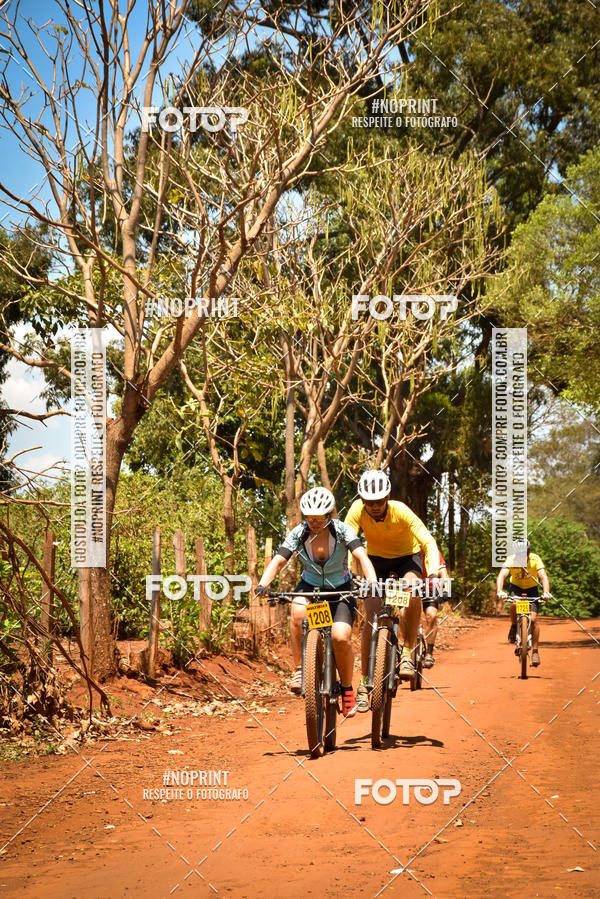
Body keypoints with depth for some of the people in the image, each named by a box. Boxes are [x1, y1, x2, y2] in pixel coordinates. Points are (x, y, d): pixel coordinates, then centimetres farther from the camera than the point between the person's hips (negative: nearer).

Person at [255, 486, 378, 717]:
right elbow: (278, 560, -24)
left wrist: (372, 583, -48)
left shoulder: (341, 530, -18)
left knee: (341, 637, -23)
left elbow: (362, 557, -30)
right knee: (298, 612, -34)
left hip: (340, 590, -1)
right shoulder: (298, 533, -15)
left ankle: (347, 690, 1)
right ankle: (299, 669, -19)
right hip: (310, 587, 1)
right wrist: (262, 584, -43)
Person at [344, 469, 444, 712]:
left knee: (412, 594, -34)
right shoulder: (357, 510, -25)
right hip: (376, 558, 2)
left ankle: (407, 653, -16)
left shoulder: (401, 512, -30)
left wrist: (433, 574, -51)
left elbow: (429, 543, -35)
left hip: (406, 557, -2)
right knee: (372, 617, -14)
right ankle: (365, 683, -5)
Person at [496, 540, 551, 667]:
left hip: (532, 589, 0)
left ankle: (535, 651, -5)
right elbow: (502, 575, -35)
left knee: (533, 619, -15)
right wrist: (499, 591, -53)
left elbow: (543, 576, -34)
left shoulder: (535, 559, -25)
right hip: (516, 587, 0)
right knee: (514, 604, -33)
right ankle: (513, 627, -4)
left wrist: (546, 592, -51)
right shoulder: (511, 559, -25)